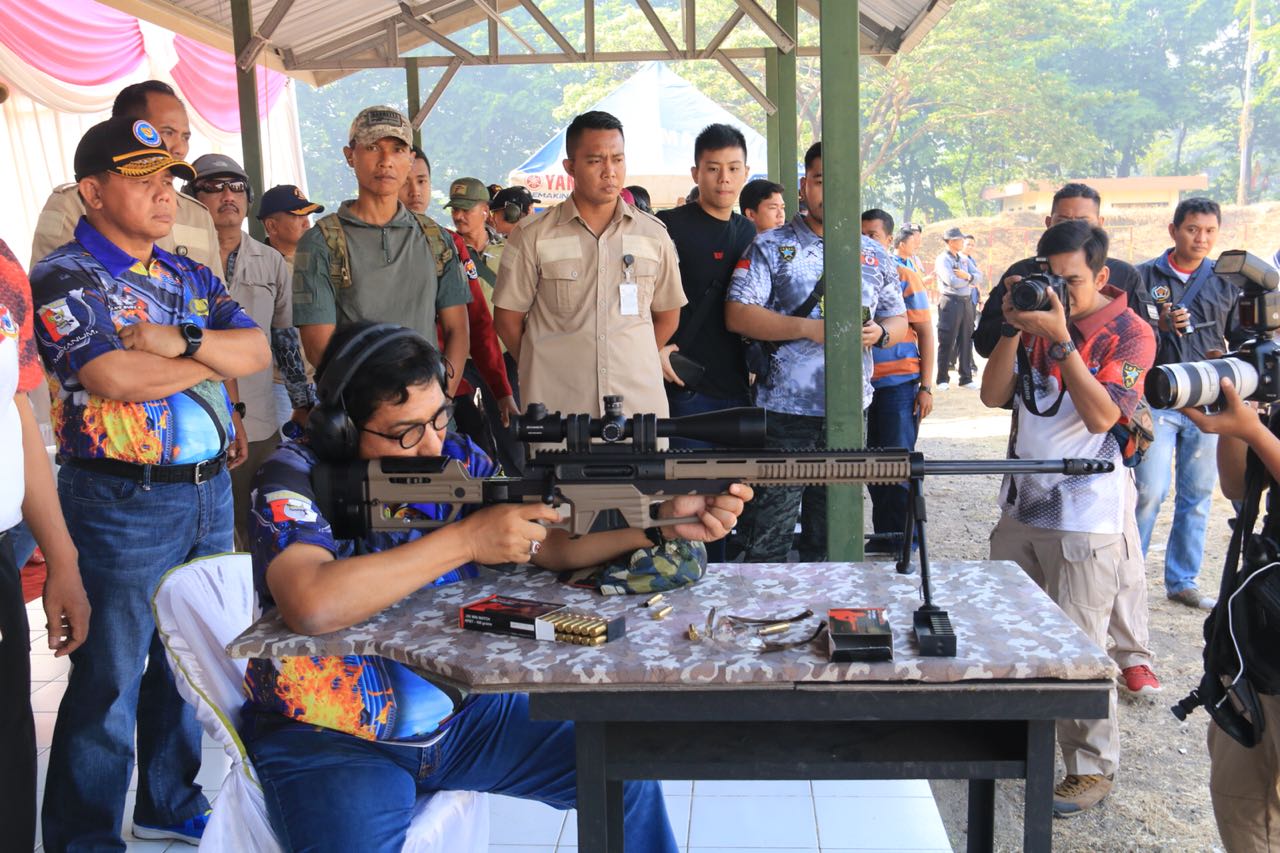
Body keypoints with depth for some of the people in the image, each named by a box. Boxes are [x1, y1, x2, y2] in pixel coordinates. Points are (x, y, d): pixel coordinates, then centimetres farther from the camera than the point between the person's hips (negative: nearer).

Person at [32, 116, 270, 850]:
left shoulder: (192, 276, 13)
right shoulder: (65, 279, -8)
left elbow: (258, 351, 1)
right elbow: (115, 377, -23)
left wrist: (184, 339, -17)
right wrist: (212, 361, -9)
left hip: (211, 493, 7)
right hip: (123, 504, -7)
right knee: (109, 680, 3)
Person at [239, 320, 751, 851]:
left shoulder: (456, 460, -2)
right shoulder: (293, 479, -17)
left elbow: (554, 544, -1)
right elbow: (312, 607, -35)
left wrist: (664, 521, -16)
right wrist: (465, 540, -31)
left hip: (460, 712, 5)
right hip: (328, 740, -5)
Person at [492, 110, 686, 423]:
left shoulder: (653, 234, 8)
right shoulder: (532, 236, 0)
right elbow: (507, 320, 4)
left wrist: (632, 362, 11)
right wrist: (545, 369, 8)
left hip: (640, 403, 2)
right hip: (557, 406, -2)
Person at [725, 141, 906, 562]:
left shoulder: (875, 255, 13)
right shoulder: (771, 246, 0)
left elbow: (899, 319, 19)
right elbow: (738, 315, -9)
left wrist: (880, 332, -6)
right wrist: (810, 328, -17)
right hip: (784, 409, -4)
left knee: (830, 536, 14)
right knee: (768, 538, -1)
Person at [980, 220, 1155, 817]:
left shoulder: (1129, 333, -6)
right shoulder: (1038, 314, 9)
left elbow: (1102, 416, -20)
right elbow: (994, 396, 1)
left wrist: (1060, 339, -24)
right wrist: (1012, 328, -10)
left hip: (1086, 519, -5)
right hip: (1021, 508, 6)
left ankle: (1092, 768, 12)